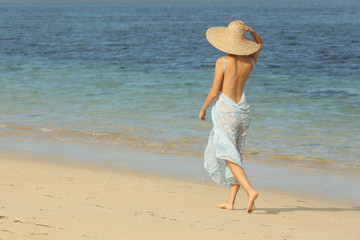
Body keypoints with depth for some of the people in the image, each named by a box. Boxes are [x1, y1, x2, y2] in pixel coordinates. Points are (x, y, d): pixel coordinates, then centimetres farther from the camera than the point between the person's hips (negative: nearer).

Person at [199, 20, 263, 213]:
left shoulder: (223, 62, -13)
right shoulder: (250, 62, 1)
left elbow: (214, 92, -11)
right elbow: (259, 42, 22)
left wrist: (203, 109, 5)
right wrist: (250, 30, 3)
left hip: (225, 110, -6)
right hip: (242, 110, 6)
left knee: (229, 156, -6)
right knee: (235, 154, 13)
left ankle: (250, 191, -25)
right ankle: (230, 201, 15)